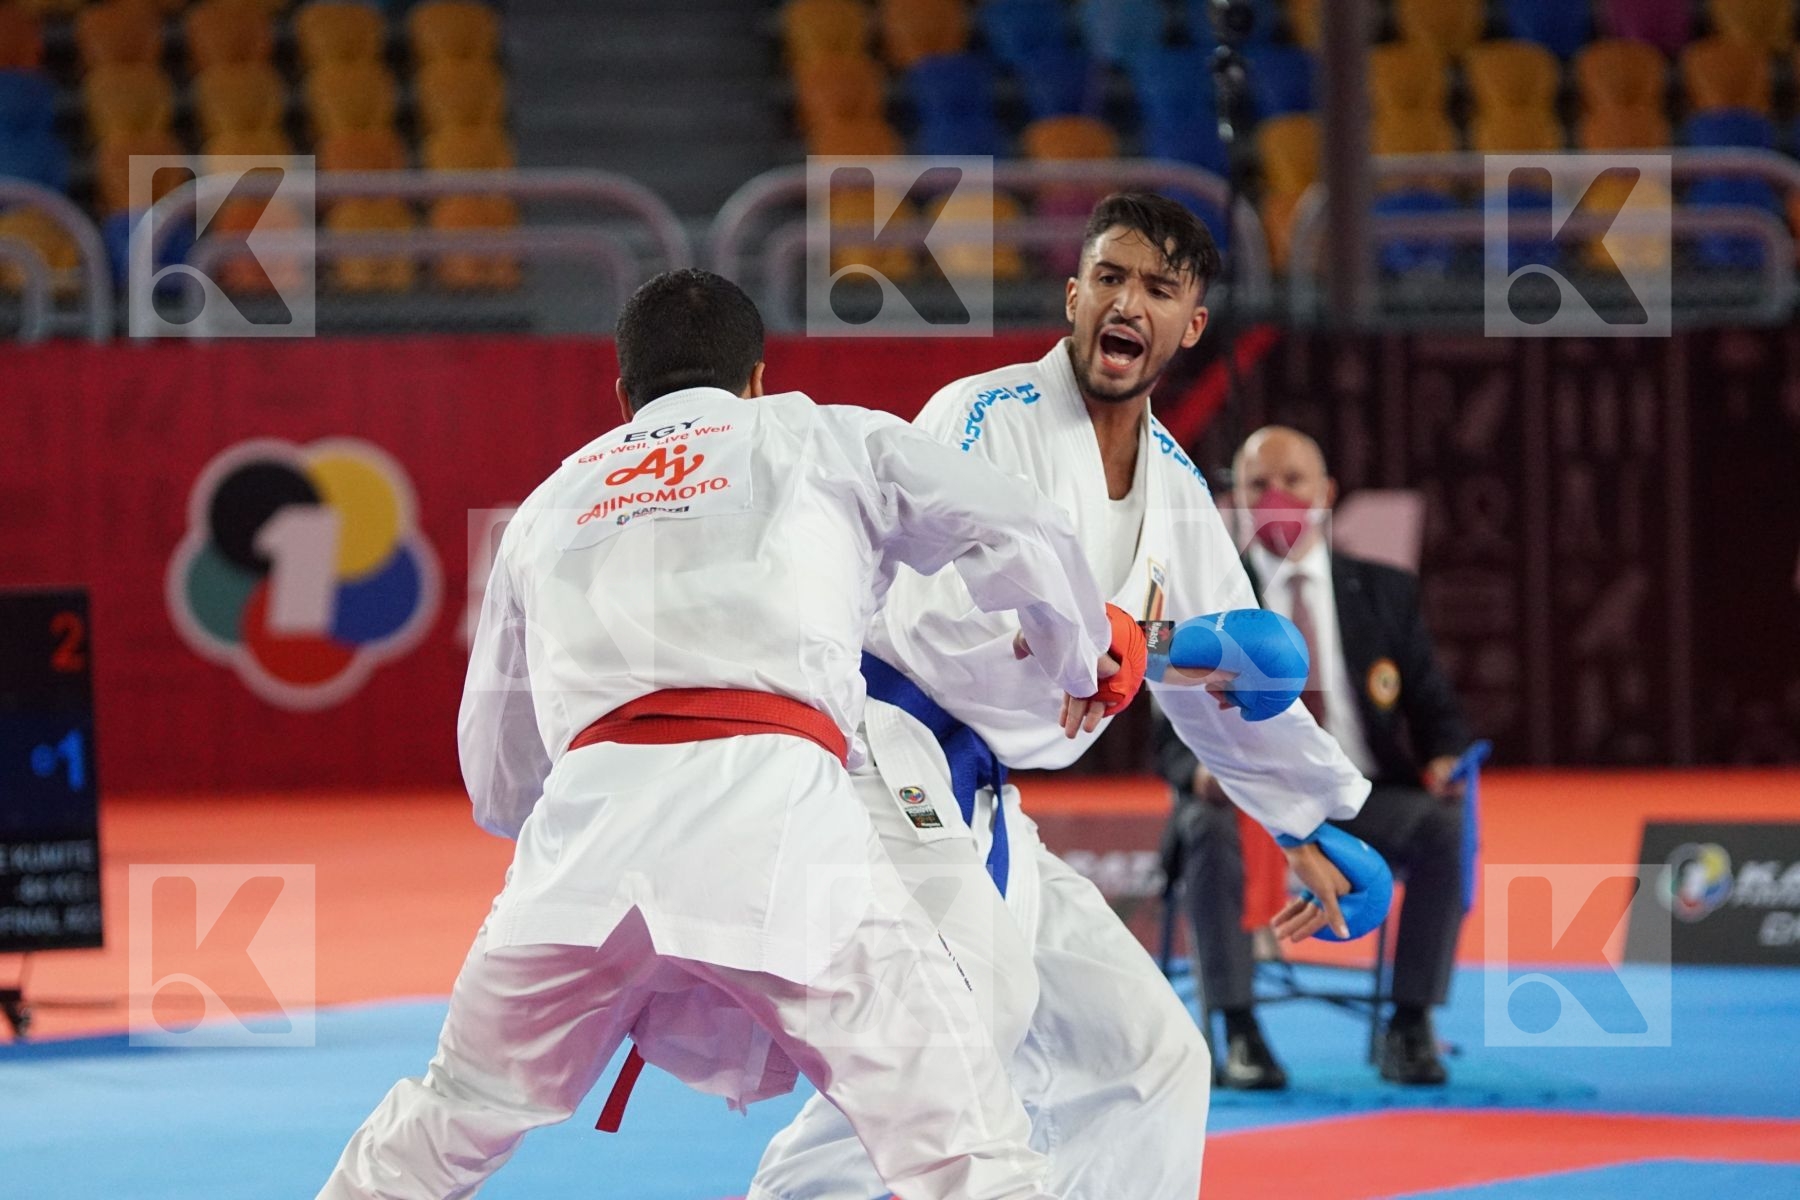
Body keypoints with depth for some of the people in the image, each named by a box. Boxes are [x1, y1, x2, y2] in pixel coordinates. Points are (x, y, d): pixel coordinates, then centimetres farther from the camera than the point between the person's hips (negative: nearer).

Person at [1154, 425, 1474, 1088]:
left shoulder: (1385, 593, 13)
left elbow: (1435, 710, 13)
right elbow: (1173, 732, 5)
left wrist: (1445, 760, -11)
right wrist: (1200, 766, -20)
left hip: (1364, 796, 1)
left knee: (1446, 827, -30)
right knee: (1211, 829, -37)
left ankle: (1410, 1029, -24)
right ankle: (1240, 1034, -33)